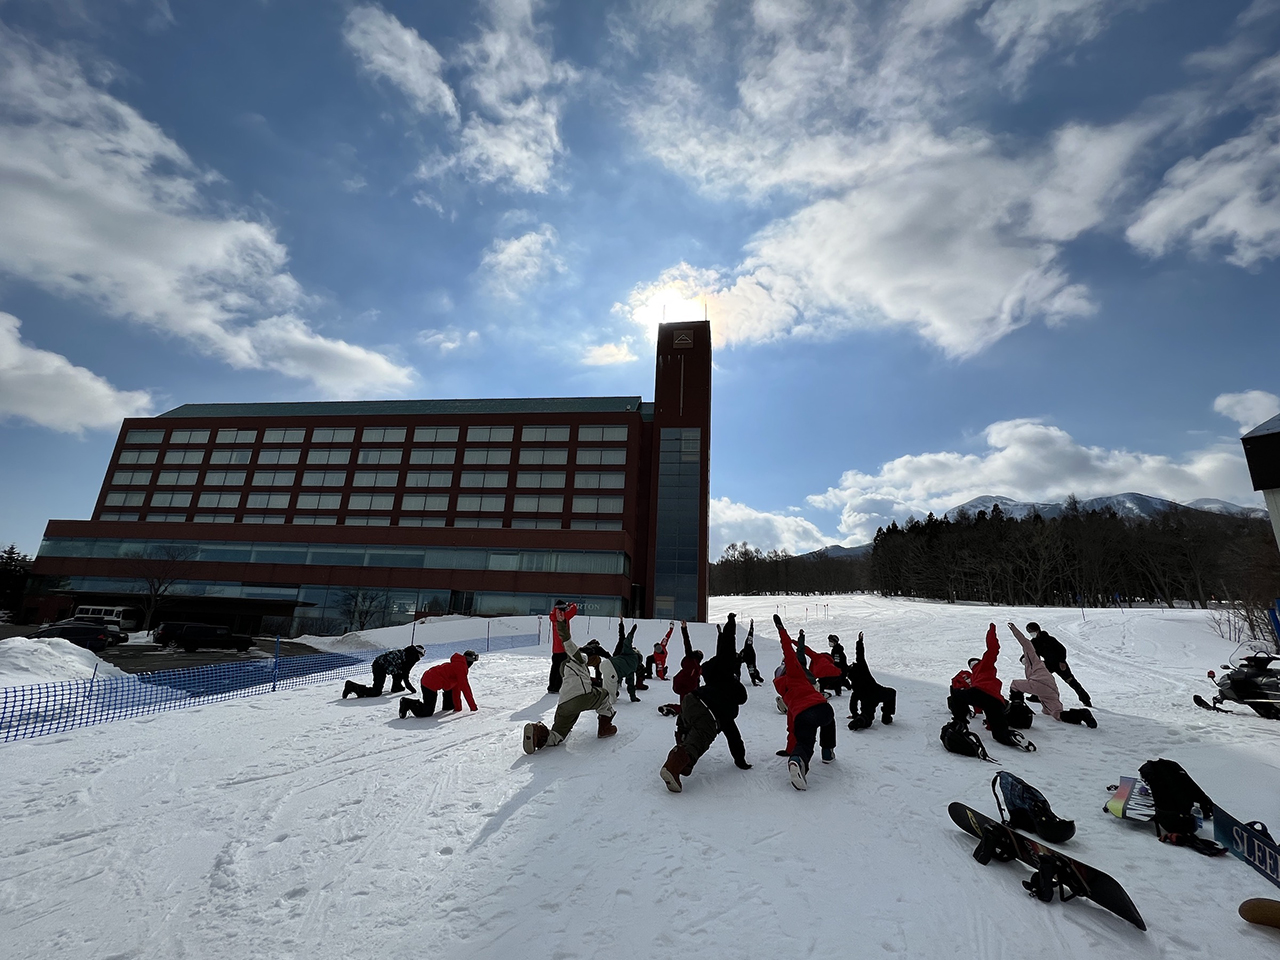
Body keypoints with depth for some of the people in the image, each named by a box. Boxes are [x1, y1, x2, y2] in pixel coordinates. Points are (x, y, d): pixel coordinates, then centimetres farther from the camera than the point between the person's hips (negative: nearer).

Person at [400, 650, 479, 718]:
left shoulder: (457, 664, 16)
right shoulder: (461, 667, -13)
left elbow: (456, 687, 19)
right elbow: (465, 688, -15)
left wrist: (457, 707, 19)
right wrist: (473, 707, -9)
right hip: (430, 684, -10)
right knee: (427, 712, -6)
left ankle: (447, 706, 26)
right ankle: (407, 703, -1)